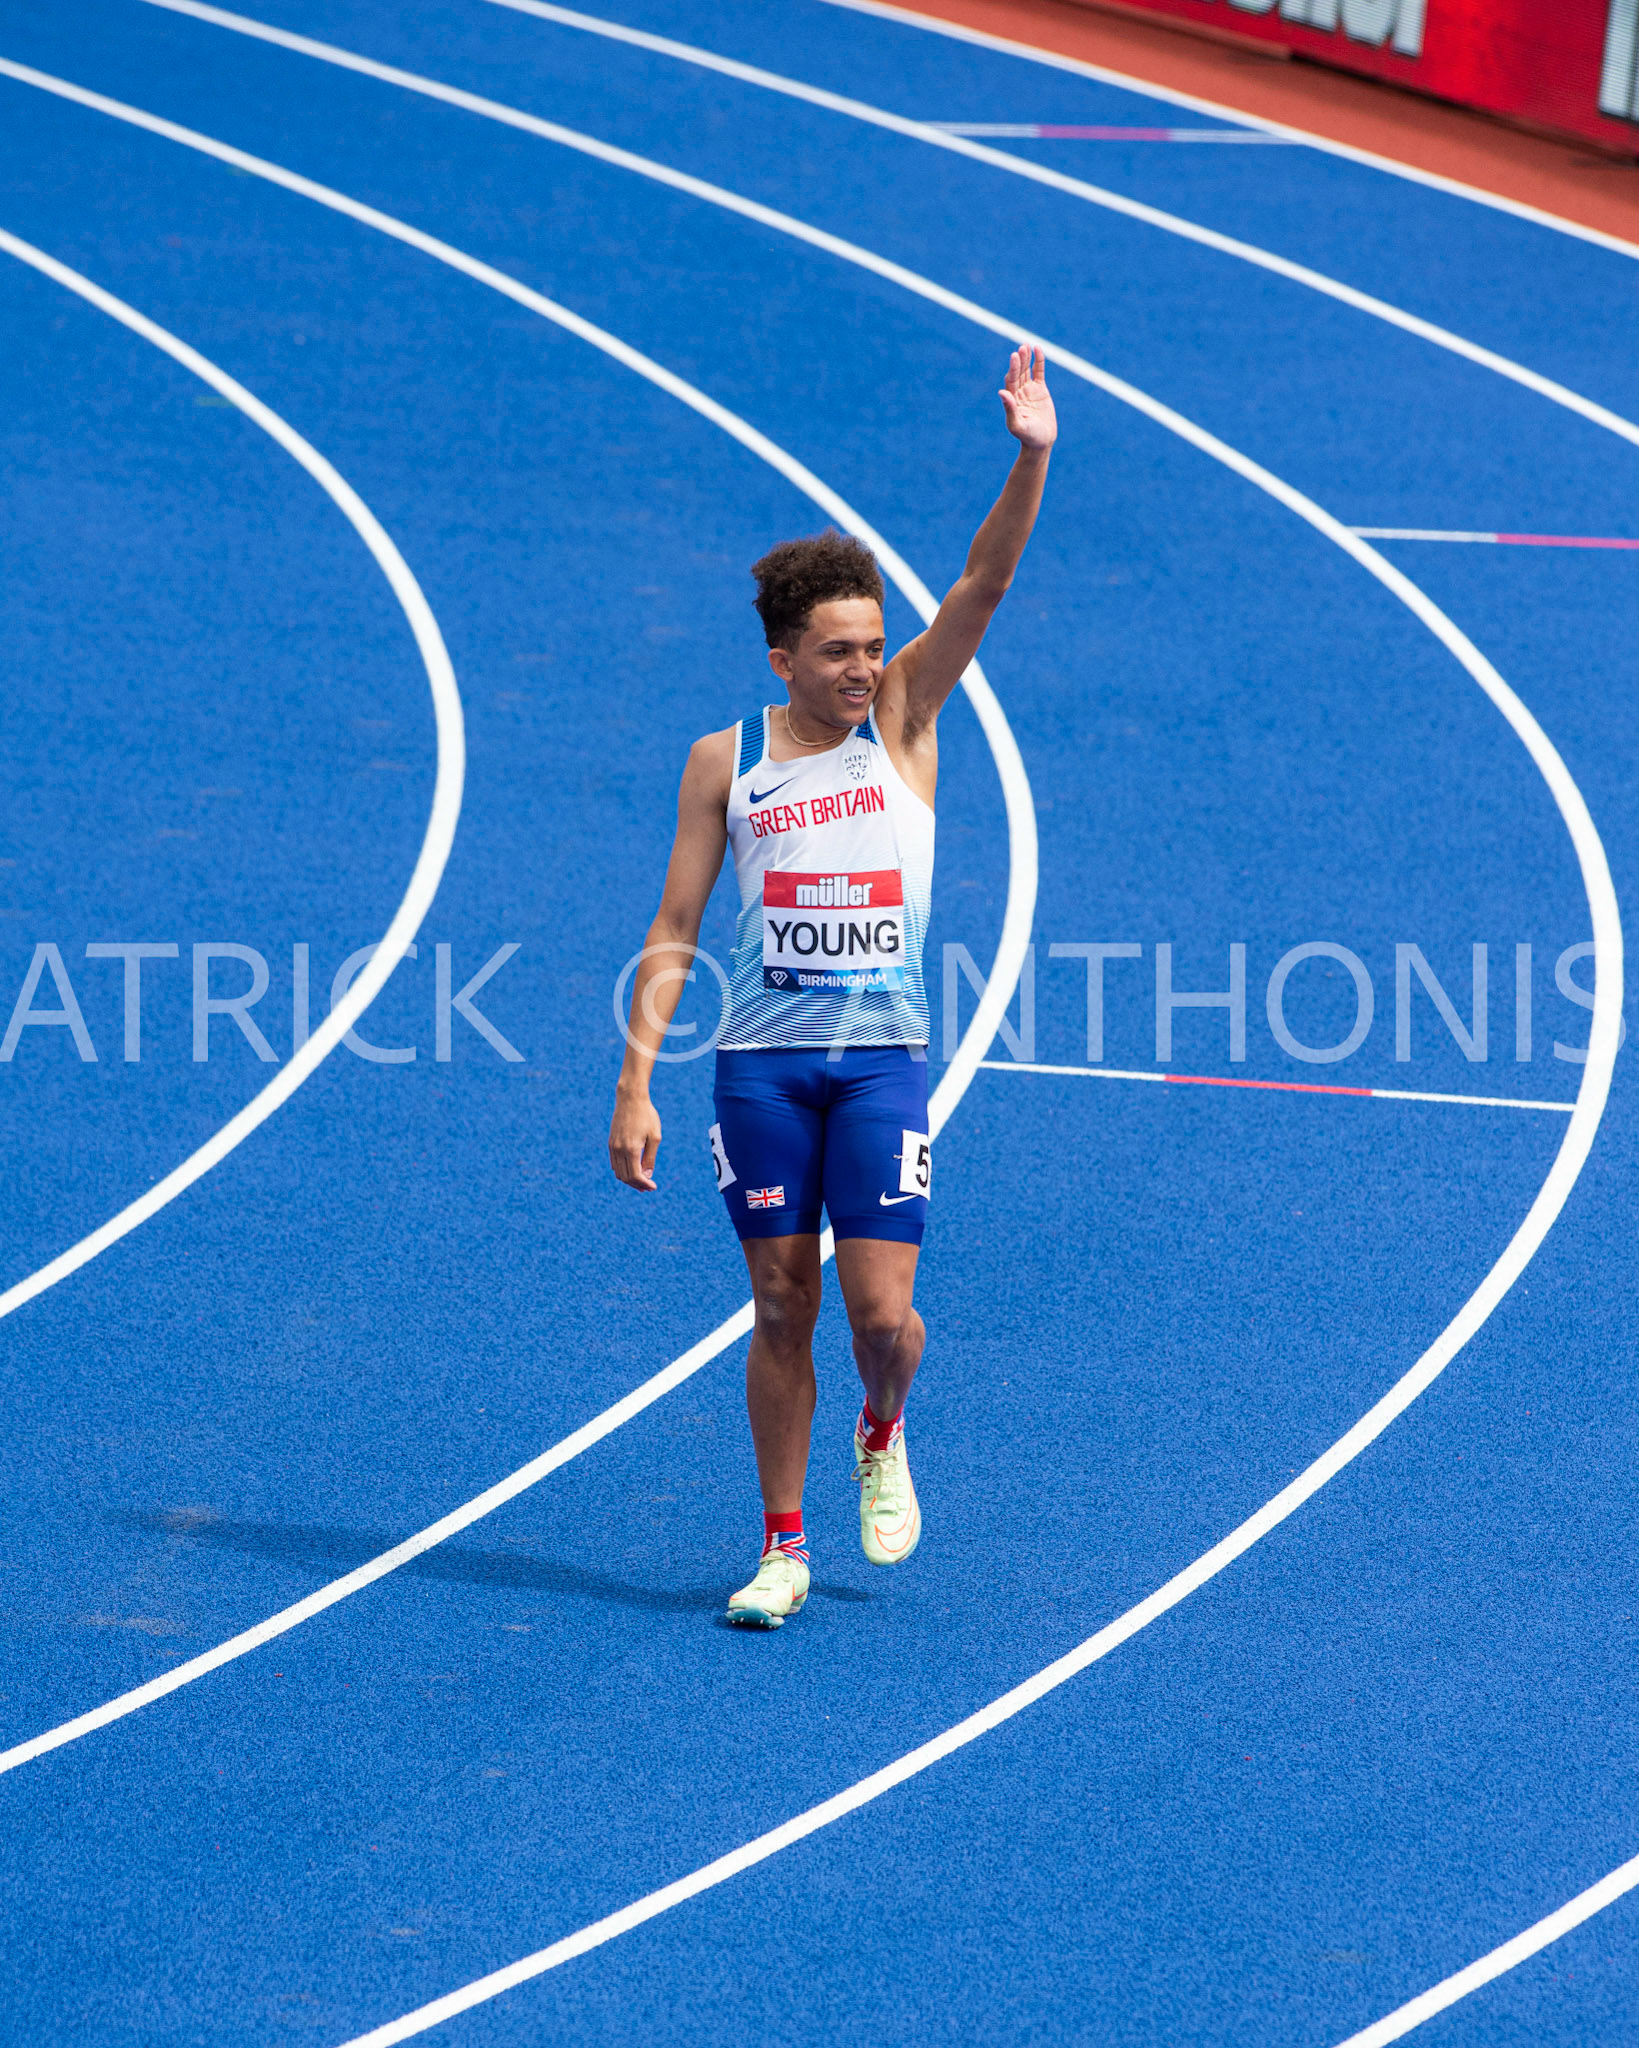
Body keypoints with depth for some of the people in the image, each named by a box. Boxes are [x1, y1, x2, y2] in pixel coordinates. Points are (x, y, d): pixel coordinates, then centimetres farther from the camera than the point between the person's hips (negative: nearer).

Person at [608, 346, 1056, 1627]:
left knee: (881, 1312, -7)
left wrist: (1031, 460, -24)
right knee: (781, 1308, 3)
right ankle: (783, 1547, 13)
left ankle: (882, 1438, 26)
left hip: (882, 1055, 0)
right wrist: (636, 1082, -3)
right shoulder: (727, 763, 2)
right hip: (761, 1059, 0)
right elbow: (676, 932, 3)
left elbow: (985, 583, -10)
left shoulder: (903, 722, 2)